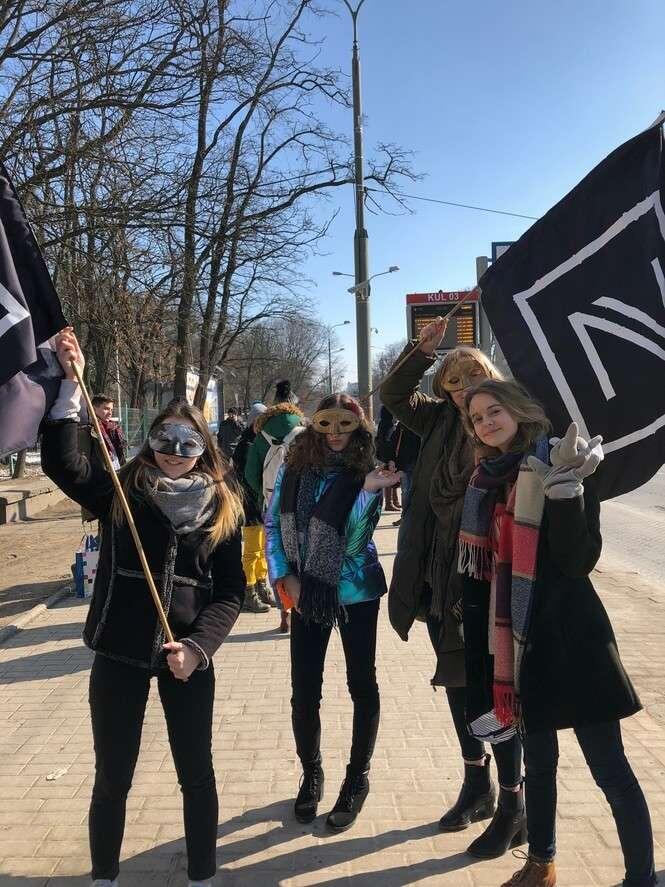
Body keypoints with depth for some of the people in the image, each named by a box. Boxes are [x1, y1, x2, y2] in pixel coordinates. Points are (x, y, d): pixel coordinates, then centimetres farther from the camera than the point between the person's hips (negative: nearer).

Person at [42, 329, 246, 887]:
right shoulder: (119, 493, -3)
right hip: (119, 654, 0)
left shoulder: (221, 507, -1)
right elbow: (61, 462, -18)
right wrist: (69, 382, -24)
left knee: (196, 773, 13)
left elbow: (231, 590, -1)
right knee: (113, 777, 14)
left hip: (188, 656, 1)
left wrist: (197, 645, -14)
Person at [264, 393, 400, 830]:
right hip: (307, 592, 2)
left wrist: (369, 490, -33)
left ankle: (358, 778, 29)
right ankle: (311, 773, 31)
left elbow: (354, 540, -19)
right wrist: (285, 576, -6)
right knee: (304, 691, 7)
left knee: (362, 684, 9)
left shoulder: (367, 473, -9)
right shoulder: (295, 468, -2)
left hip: (356, 591, -2)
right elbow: (273, 524, 4)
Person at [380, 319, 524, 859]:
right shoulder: (442, 422, 8)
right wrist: (424, 350, 8)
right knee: (456, 679, 18)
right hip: (441, 577, 7)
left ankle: (513, 808, 22)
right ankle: (478, 785, 38)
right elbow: (394, 396, 18)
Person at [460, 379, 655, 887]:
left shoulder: (561, 466, -11)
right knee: (537, 759, 21)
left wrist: (564, 490, -30)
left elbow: (578, 560, -19)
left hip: (569, 636, -6)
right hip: (517, 639, 6)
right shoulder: (488, 482, 6)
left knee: (610, 770, 3)